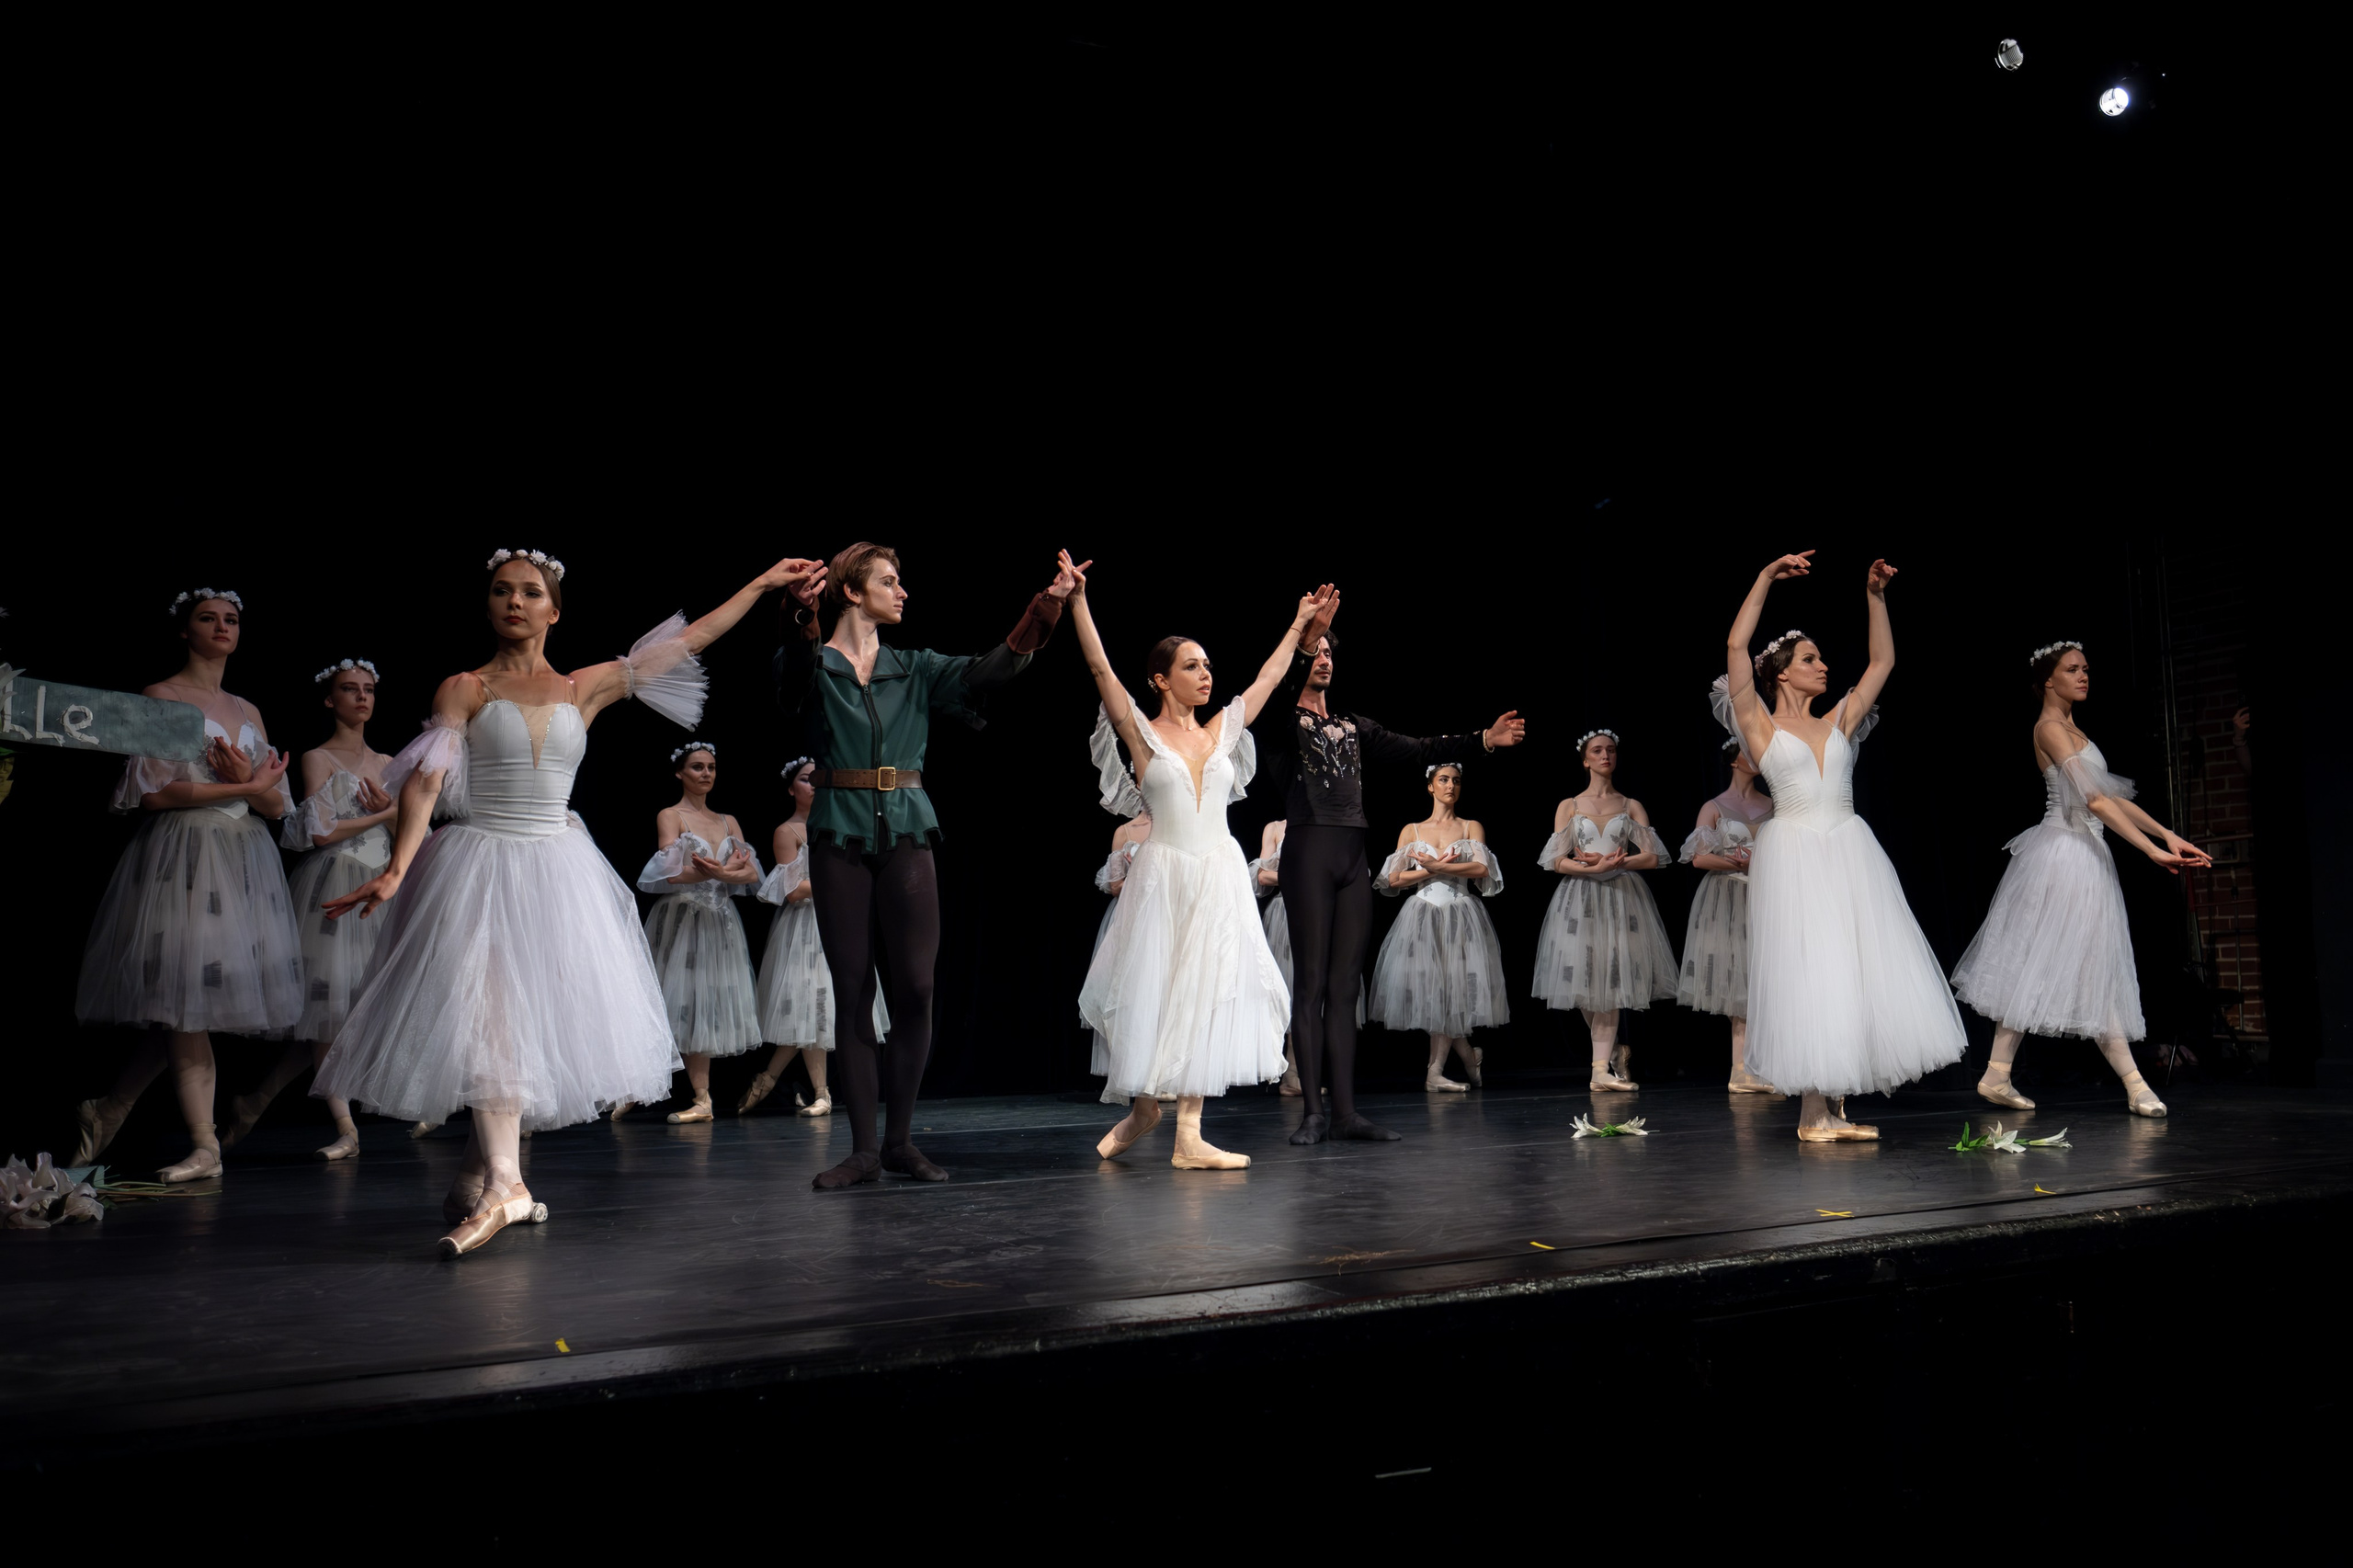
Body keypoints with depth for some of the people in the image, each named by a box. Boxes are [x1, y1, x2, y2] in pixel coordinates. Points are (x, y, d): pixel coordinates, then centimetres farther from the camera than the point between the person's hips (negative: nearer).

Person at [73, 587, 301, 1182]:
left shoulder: (249, 711, 17)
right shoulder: (161, 697, 1)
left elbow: (277, 806, 13)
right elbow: (153, 793, -10)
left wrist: (247, 781, -9)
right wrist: (245, 787, -9)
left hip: (245, 859, 6)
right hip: (183, 854, -6)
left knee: (187, 1005, 4)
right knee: (183, 1001, -6)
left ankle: (108, 1110, 21)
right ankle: (205, 1146, -3)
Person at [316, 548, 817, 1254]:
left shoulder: (585, 687, 11)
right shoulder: (463, 690, 3)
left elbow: (685, 641, 14)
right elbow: (424, 782, -8)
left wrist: (761, 583, 16)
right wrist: (397, 867, -22)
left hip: (558, 869, 4)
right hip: (480, 863, -3)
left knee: (545, 1018, 3)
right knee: (489, 1011, -17)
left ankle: (476, 1178, 18)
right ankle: (503, 1183, -25)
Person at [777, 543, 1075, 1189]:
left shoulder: (915, 669, 12)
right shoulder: (816, 665, 4)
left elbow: (990, 670, -1)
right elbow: (795, 670, -20)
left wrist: (1047, 605, -12)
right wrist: (806, 620, -42)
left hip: (906, 833, 2)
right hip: (839, 837, -2)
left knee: (915, 986, -4)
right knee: (852, 992, 0)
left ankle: (901, 1140, 10)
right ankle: (864, 1149, 8)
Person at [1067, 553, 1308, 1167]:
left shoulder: (1222, 730, 11)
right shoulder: (1142, 733, -1)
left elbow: (1269, 678, 21)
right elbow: (1099, 667, -10)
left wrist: (1298, 624, 27)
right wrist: (1078, 599, -15)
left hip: (1220, 878, 4)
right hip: (1163, 875, -4)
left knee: (1204, 998, 0)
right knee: (1151, 995, 2)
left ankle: (1189, 1134, 2)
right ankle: (1142, 1108, 26)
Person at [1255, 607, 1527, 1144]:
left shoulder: (1351, 725, 21)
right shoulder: (1282, 722, 4)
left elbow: (1414, 749, 15)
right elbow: (1279, 695, -20)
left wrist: (1483, 739, 7)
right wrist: (1305, 638, -34)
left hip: (1353, 857, 6)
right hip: (1308, 852, -6)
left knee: (1345, 985, 5)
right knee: (1311, 983, -5)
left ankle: (1346, 1111, 7)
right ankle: (1313, 1111, -1)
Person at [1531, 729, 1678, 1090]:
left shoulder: (1631, 806, 11)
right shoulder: (1568, 807, 9)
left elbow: (1651, 857, 1)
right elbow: (1558, 862, 1)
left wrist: (1610, 862, -10)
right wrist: (1593, 868, -15)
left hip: (1621, 898, 0)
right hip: (1580, 900, 0)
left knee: (1611, 979, -7)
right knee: (1584, 982, -4)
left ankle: (1601, 1068, -8)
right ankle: (1616, 1053, 16)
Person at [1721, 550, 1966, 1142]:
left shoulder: (1838, 722, 15)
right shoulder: (1762, 727, 2)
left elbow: (1883, 660, 21)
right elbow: (1736, 646, -8)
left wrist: (1875, 596, 15)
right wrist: (1766, 578, -7)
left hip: (1849, 852, 5)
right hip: (1795, 855, -5)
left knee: (1858, 971, 1)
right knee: (1807, 972, -5)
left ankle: (1835, 1108, 6)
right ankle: (1813, 1112, 0)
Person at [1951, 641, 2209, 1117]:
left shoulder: (2073, 729, 18)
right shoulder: (2049, 727, -11)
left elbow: (2112, 798, 15)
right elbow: (2095, 800, -19)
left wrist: (2168, 835, 5)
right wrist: (2153, 851, -22)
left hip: (2084, 856, 10)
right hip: (2064, 854, -10)